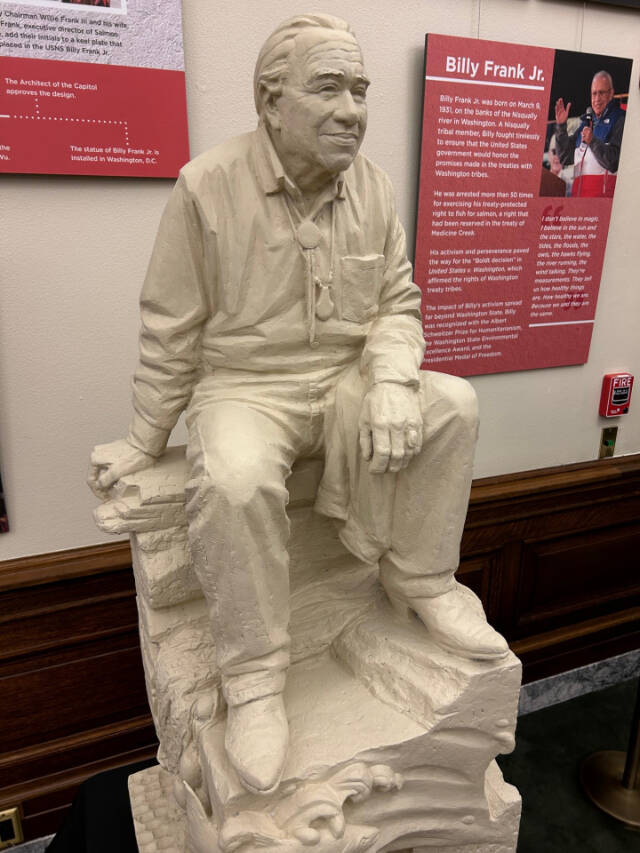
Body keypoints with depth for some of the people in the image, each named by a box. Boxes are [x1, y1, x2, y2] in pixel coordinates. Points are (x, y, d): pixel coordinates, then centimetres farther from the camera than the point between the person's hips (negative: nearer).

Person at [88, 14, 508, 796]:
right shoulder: (208, 185, -11)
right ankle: (253, 678, -11)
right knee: (235, 478, -35)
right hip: (244, 386, -4)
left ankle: (420, 582, 2)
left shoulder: (374, 188, 2)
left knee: (453, 404, -17)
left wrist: (392, 381, -17)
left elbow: (397, 304, 5)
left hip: (347, 379, 5)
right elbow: (170, 333, -6)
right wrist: (144, 445, 0)